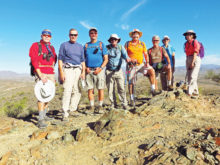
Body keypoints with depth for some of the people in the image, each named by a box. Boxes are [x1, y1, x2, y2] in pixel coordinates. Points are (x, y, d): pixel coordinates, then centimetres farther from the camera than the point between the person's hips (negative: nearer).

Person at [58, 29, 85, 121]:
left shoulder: (80, 46, 20)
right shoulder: (64, 45, 8)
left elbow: (82, 60, 18)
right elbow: (60, 59, 1)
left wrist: (83, 72, 6)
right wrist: (61, 72, -9)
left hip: (78, 70, 5)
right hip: (68, 69, -4)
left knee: (77, 91, 2)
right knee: (67, 91, -14)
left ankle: (72, 110, 14)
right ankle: (65, 114, -11)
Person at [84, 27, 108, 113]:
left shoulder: (101, 44, 8)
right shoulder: (86, 45, 15)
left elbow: (106, 59, 3)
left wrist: (100, 68, -11)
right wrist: (85, 68, -2)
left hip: (99, 69, -2)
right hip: (89, 70, 2)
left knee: (100, 89, -2)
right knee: (90, 89, 2)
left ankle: (100, 106, 10)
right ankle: (92, 106, 13)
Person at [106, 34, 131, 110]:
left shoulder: (121, 47, 7)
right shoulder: (107, 48, 5)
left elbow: (124, 54, -8)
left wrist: (127, 58, -29)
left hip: (118, 70, 0)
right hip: (109, 71, 1)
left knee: (121, 88, -6)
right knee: (110, 89, 4)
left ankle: (124, 104, 3)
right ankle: (113, 104, 17)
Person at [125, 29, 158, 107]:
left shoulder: (142, 44, 10)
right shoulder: (127, 44, 5)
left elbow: (145, 54, 7)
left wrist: (147, 62, -9)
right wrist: (130, 59, -17)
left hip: (141, 64, 2)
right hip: (131, 65, -1)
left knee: (151, 70, -23)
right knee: (131, 82, 0)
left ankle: (153, 90, -18)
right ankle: (132, 99, 14)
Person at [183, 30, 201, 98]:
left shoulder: (195, 42, -6)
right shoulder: (186, 43, 14)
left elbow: (195, 53, -14)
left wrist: (192, 63, -20)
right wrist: (187, 63, 9)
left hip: (195, 60, -7)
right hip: (188, 60, 7)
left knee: (192, 77, -14)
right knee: (189, 77, 4)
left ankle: (189, 92, -18)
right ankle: (195, 92, 13)